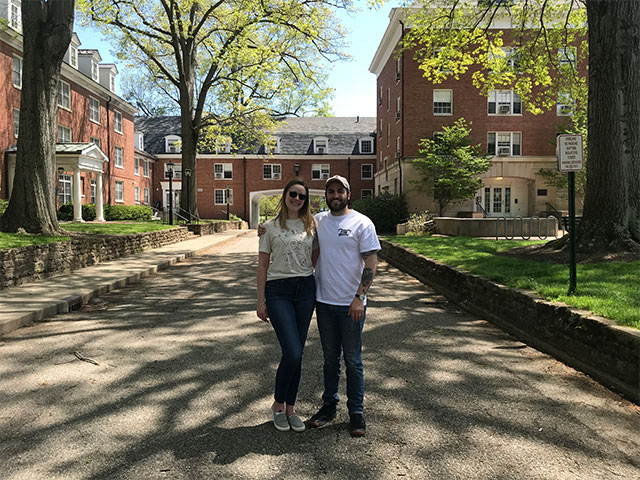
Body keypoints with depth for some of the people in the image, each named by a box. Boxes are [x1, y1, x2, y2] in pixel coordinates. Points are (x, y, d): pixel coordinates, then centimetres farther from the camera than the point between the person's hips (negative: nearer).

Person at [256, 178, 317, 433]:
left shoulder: (311, 226, 9)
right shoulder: (271, 227, 3)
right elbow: (262, 265, 3)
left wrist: (320, 293, 7)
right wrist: (261, 300, -2)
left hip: (306, 289, 3)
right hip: (278, 290, -3)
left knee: (296, 354, 8)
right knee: (293, 353, -11)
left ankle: (290, 408, 23)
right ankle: (278, 404, 13)